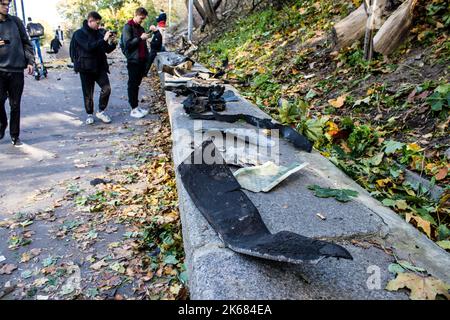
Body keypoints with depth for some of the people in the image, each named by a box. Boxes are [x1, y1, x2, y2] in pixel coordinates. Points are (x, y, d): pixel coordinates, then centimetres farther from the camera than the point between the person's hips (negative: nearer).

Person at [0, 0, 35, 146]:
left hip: (17, 69, 1)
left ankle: (15, 135, 14)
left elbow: (26, 43, 12)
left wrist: (30, 61, 0)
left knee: (15, 105, 4)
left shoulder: (16, 21, 9)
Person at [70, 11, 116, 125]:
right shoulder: (79, 34, -5)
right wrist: (103, 39, -24)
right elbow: (89, 47, -22)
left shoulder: (99, 33, 8)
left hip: (100, 67, 3)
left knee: (107, 88, -11)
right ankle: (89, 114, 21)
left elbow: (107, 50, 13)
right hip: (86, 68, -3)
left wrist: (112, 43, -7)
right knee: (88, 93, 4)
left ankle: (101, 111, 7)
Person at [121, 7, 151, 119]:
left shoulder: (141, 28, 18)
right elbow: (127, 43, -13)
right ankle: (133, 109, -1)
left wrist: (147, 58, 15)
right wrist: (140, 38, -19)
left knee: (137, 84, 10)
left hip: (141, 60, 7)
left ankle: (137, 106, 16)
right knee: (132, 85, -4)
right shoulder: (128, 27, -5)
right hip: (133, 61, -7)